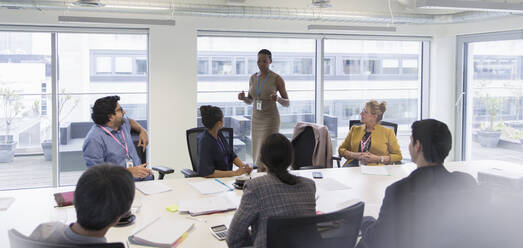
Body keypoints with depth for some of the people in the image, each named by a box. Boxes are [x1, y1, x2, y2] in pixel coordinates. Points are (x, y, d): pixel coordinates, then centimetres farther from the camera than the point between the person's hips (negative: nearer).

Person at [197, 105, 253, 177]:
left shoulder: (219, 134, 5)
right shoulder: (204, 141, -18)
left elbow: (231, 155, 14)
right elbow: (206, 173, -24)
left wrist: (243, 165, -7)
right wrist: (235, 173, -23)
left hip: (227, 177, 7)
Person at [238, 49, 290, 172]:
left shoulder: (277, 79, -10)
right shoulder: (253, 78, 5)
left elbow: (287, 103, -6)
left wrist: (278, 99, -29)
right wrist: (243, 97, -10)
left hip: (271, 120, -6)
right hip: (256, 120, 6)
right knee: (258, 156, 10)